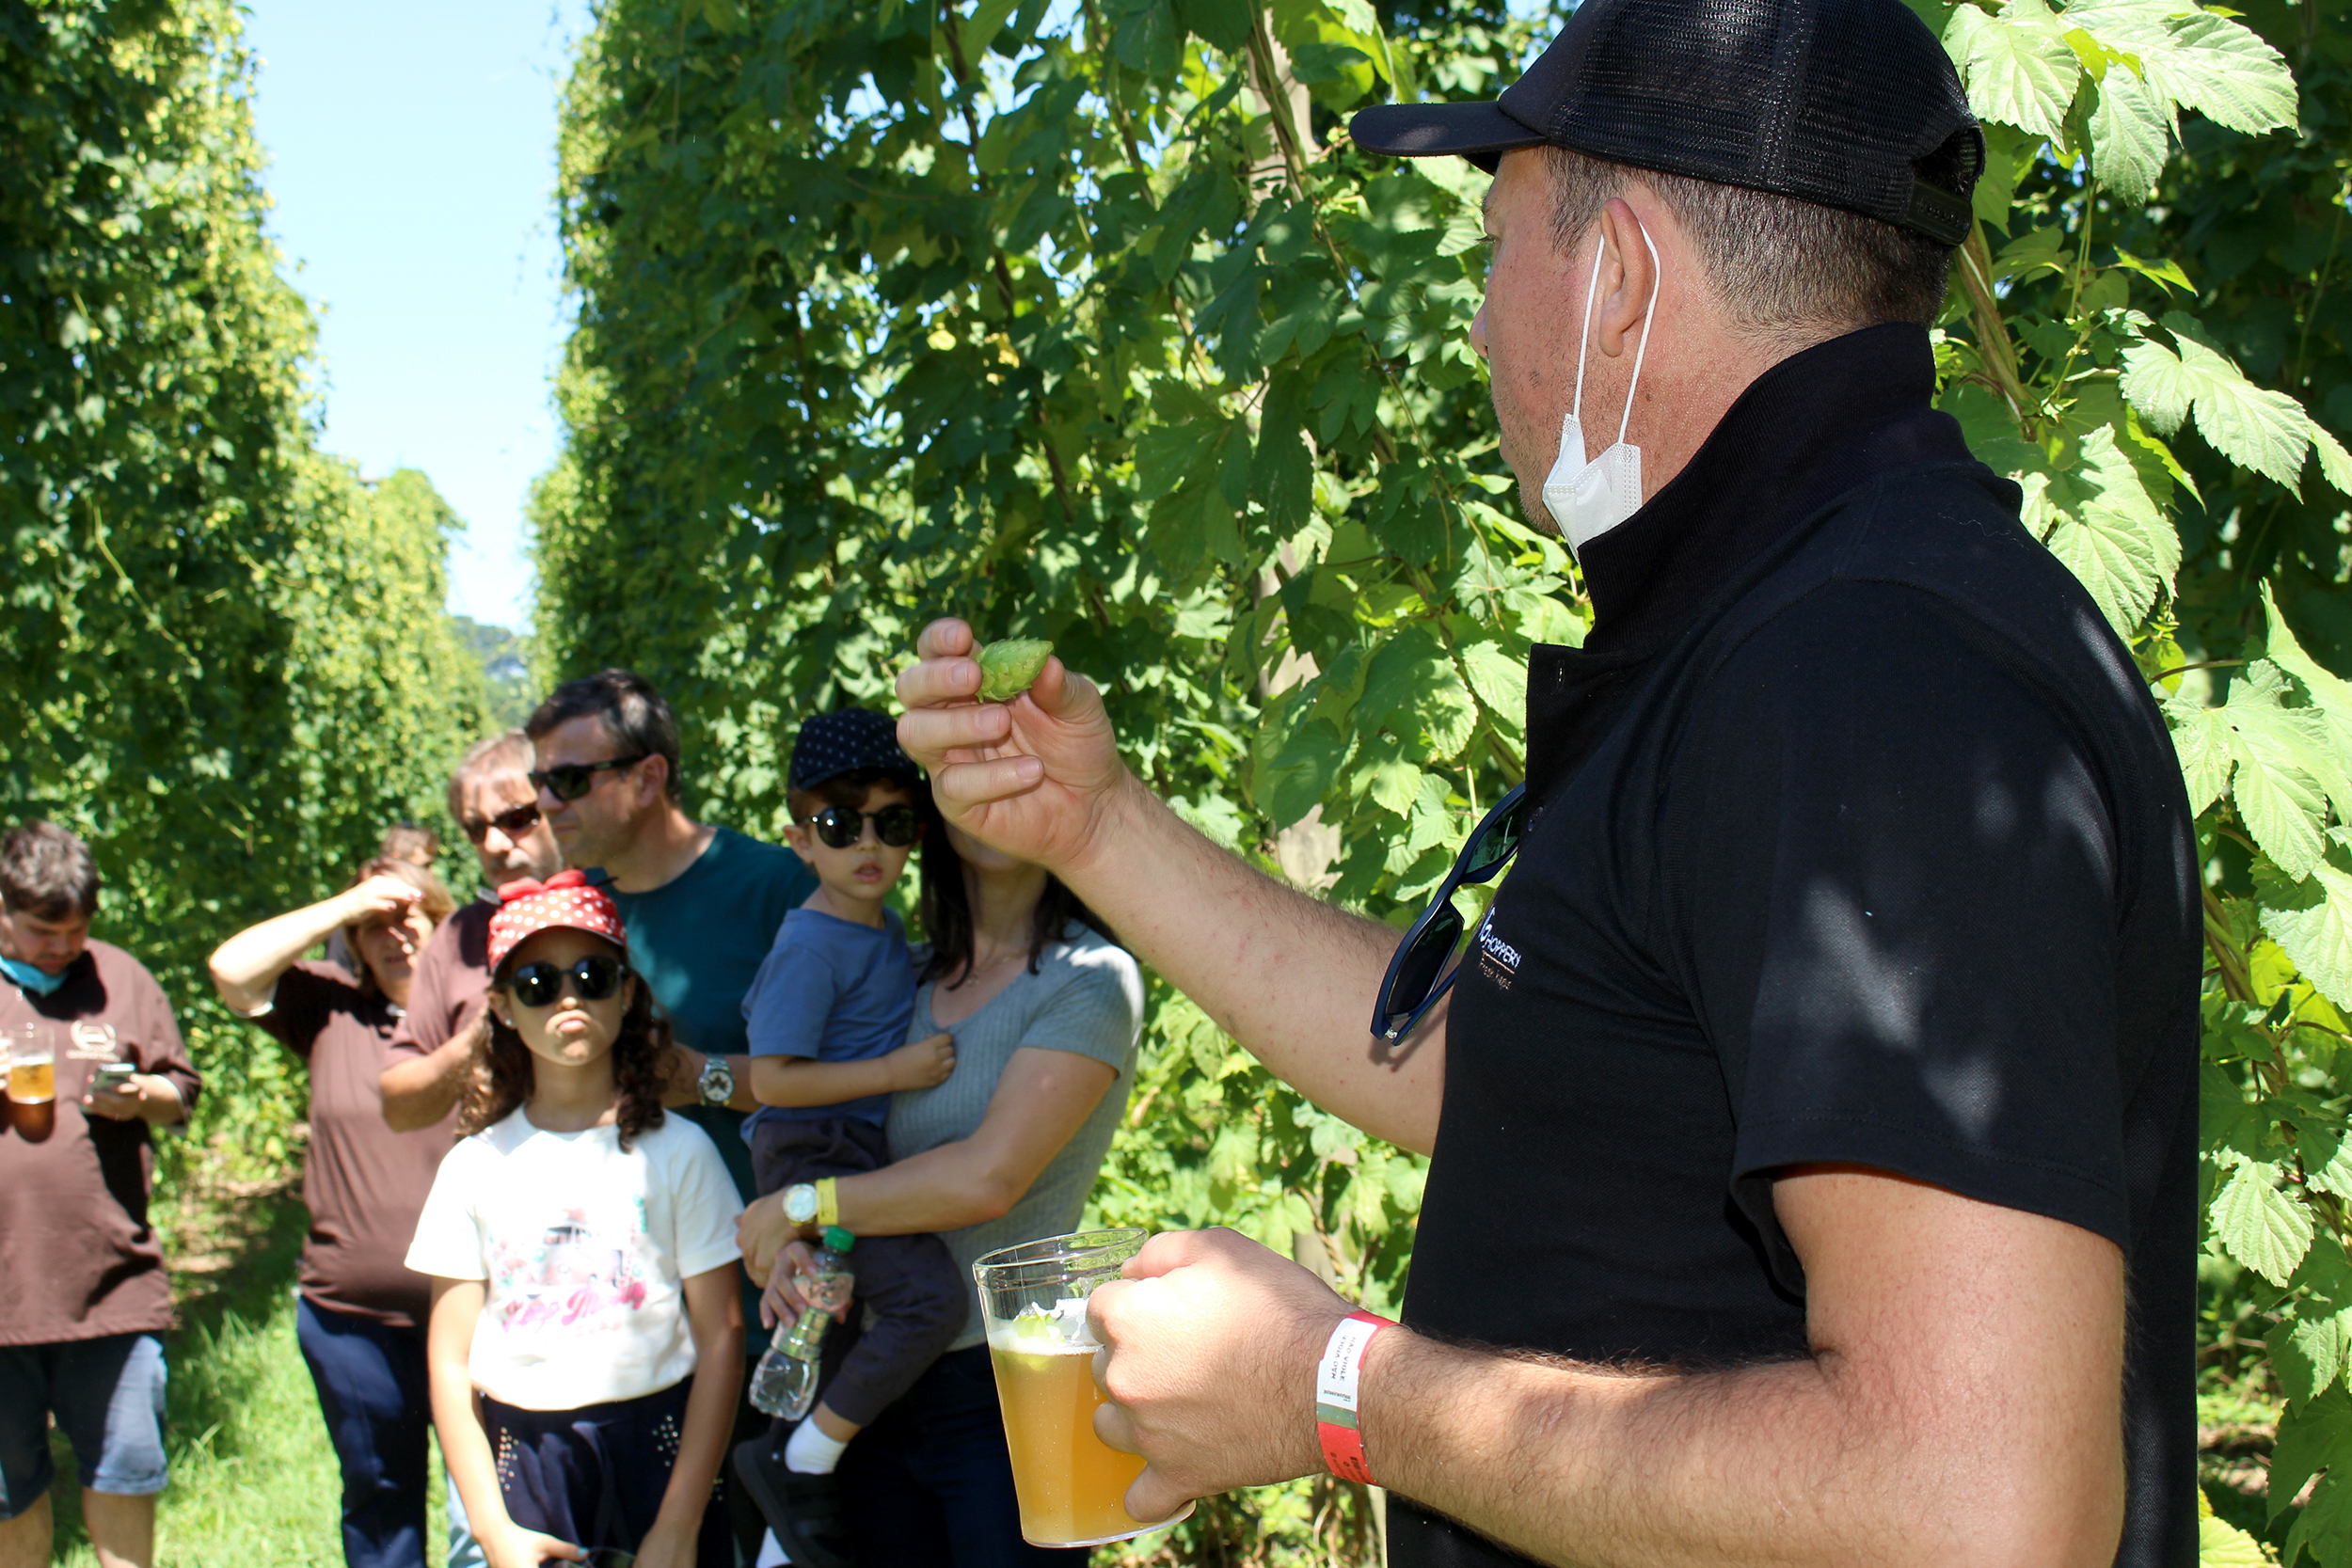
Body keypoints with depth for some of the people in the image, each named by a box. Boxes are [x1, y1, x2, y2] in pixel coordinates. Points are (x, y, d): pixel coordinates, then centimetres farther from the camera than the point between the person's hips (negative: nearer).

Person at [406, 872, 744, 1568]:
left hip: (658, 1447, -1)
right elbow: (450, 1363, 5)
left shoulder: (676, 1151, 0)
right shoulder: (475, 1166, 6)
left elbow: (721, 1341, -2)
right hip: (524, 1456, 1)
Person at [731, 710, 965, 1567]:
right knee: (930, 1296, -23)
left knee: (833, 1322, 19)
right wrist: (894, 1071, -20)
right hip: (813, 1154, -10)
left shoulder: (888, 930, 11)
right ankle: (801, 1460, -11)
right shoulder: (810, 946, -16)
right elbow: (772, 1080, -19)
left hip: (862, 1154, 10)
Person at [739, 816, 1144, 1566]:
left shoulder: (1092, 978, -10)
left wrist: (799, 1208, -11)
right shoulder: (911, 975, 9)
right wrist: (792, 1245, -10)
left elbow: (988, 1178, -19)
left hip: (1012, 1394, -5)